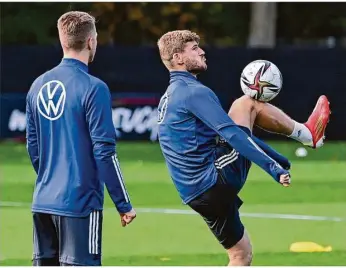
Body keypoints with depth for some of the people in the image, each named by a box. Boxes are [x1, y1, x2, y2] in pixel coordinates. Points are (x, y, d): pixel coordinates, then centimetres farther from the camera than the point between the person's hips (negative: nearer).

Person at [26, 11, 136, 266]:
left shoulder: (39, 85, 8)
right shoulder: (93, 88, -11)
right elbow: (104, 152, -13)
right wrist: (124, 205, -7)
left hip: (43, 202, 6)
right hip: (80, 203, -6)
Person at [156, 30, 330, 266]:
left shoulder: (170, 98, 21)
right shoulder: (193, 92, -11)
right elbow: (232, 134, -21)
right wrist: (274, 167, -23)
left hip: (198, 196, 9)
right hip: (218, 181, -9)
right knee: (247, 105, 6)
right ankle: (306, 134, 23)